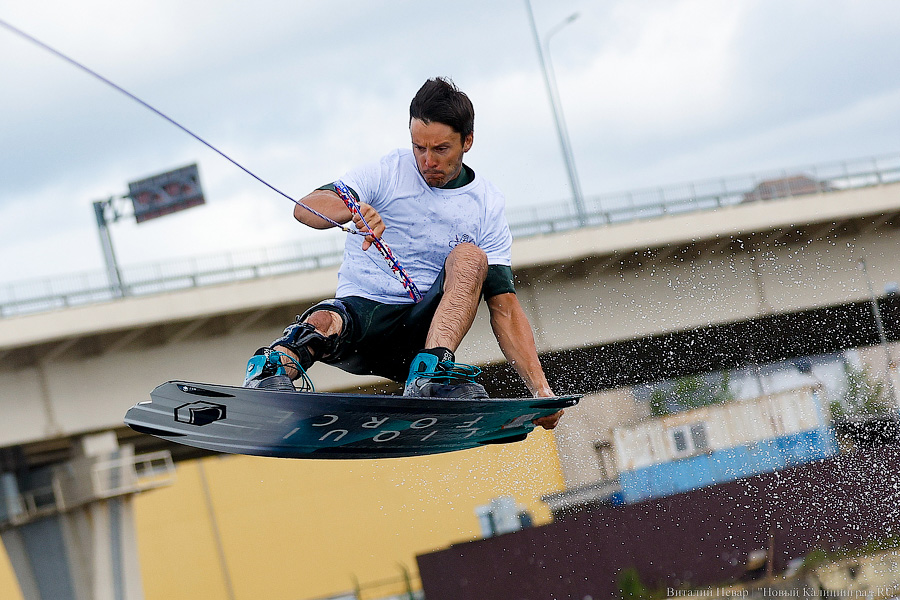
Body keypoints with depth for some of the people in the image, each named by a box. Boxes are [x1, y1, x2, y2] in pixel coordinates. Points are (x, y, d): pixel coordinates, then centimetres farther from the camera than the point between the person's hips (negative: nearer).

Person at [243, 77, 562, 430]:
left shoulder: (487, 206, 6)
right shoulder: (388, 173, 3)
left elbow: (505, 307, 2)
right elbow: (306, 209, -11)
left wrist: (540, 388, -11)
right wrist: (353, 209, -35)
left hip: (422, 331, 1)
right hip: (359, 310, -1)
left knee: (470, 256, -27)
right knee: (322, 323, -37)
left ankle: (431, 371, -42)